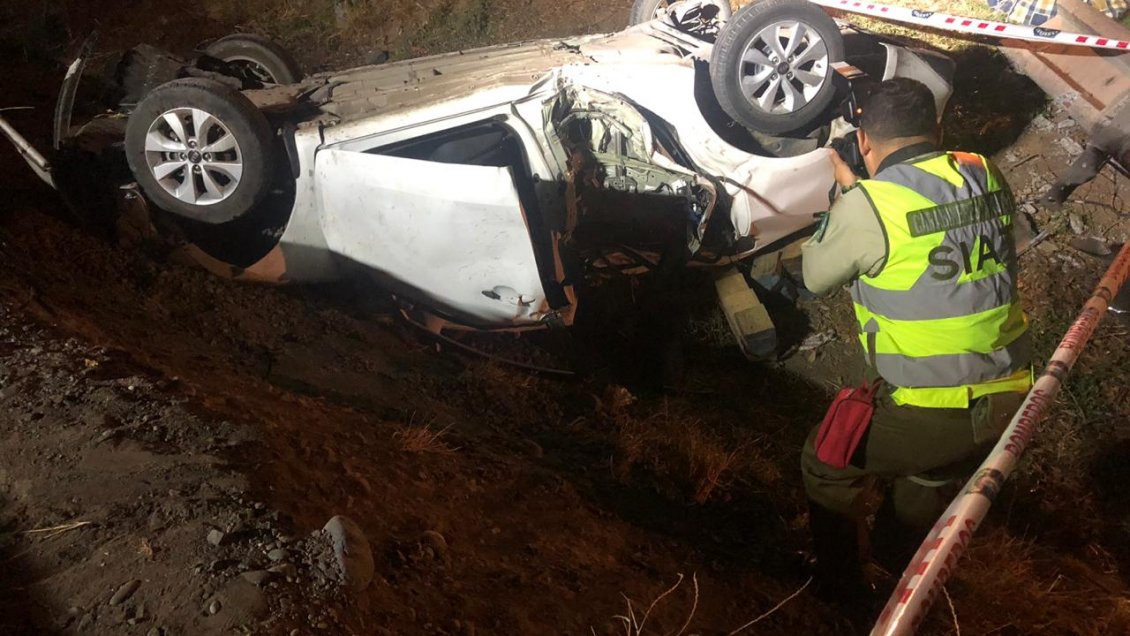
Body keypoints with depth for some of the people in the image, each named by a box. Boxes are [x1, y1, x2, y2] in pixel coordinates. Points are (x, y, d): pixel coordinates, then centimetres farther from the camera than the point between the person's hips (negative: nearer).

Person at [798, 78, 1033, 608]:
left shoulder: (867, 206, -16)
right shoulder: (986, 176, 0)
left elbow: (817, 277, 3)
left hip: (928, 412, -6)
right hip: (1009, 404, 6)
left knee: (827, 466, 21)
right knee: (932, 481, 34)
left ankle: (842, 595, 37)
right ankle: (895, 559, 60)